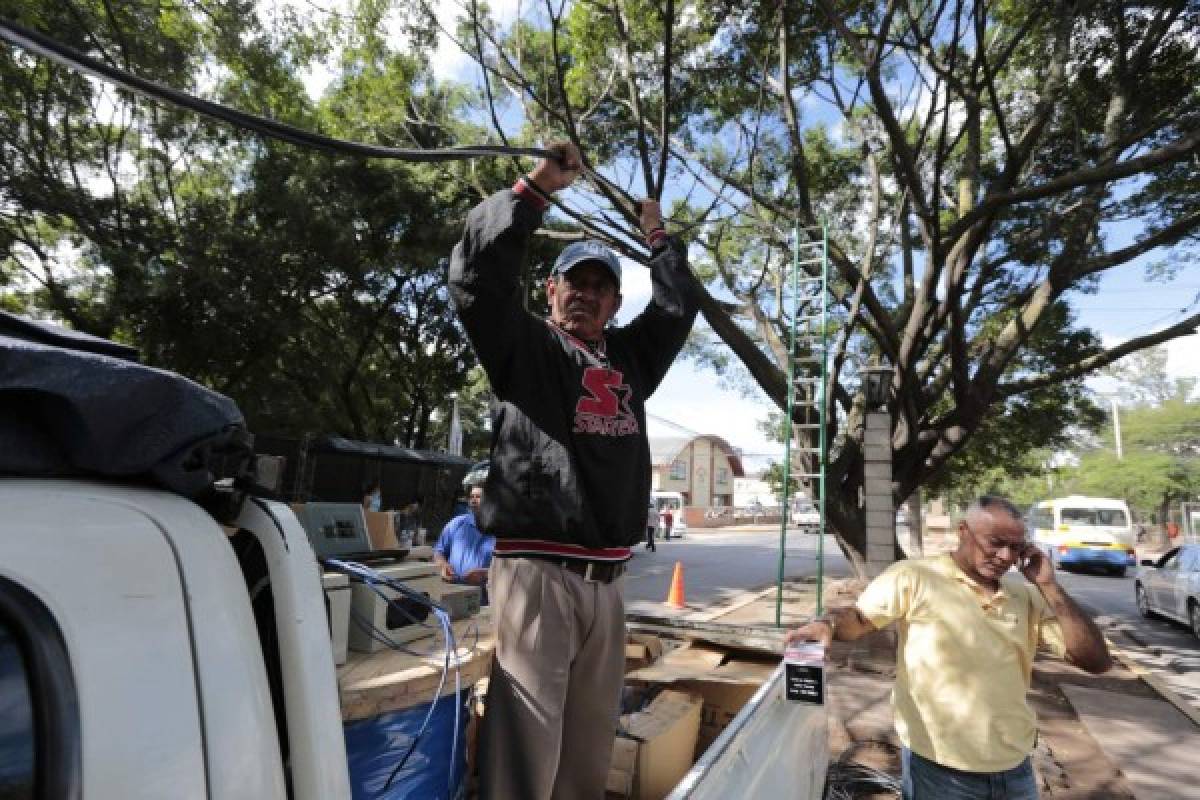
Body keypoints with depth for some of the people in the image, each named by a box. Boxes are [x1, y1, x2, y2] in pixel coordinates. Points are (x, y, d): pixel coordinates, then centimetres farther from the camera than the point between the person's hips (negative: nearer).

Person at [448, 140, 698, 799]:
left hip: (606, 581, 6)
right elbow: (477, 271, -8)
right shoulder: (524, 346, 3)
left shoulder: (630, 357, 18)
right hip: (536, 573, -5)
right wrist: (539, 186, -5)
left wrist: (657, 237, 31)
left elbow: (679, 304, 23)